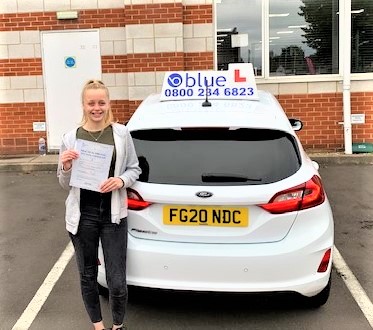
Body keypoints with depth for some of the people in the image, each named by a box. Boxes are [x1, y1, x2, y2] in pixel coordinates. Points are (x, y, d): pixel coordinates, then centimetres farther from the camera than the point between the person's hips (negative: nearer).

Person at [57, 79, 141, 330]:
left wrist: (121, 181, -14)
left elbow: (135, 169, 6)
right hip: (82, 215, 1)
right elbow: (66, 184, 5)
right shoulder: (71, 138, -3)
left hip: (113, 215, -1)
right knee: (88, 276, 16)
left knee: (117, 281, 2)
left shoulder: (121, 133, -3)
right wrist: (65, 168, -16)